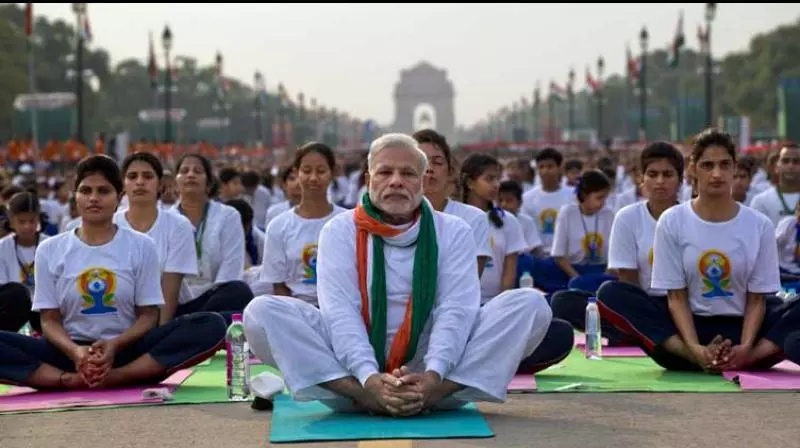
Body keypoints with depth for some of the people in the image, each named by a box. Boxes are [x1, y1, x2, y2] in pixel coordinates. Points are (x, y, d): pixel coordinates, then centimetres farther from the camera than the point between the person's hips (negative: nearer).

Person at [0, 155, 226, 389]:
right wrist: (74, 351, -20)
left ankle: (116, 376, -33)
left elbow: (148, 315, 4)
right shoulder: (50, 250, 7)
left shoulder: (141, 246, 6)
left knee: (211, 325, -28)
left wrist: (115, 345, -18)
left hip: (126, 351, 0)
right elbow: (50, 320, 4)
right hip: (70, 351, 0)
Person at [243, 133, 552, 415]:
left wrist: (433, 376, -27)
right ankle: (367, 397, -33)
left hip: (439, 378, 1)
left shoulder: (453, 232, 7)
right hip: (354, 374, 0)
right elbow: (340, 310, -9)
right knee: (263, 311, -21)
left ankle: (433, 393, -31)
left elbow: (457, 310, -7)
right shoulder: (340, 230, 5)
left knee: (530, 304, -18)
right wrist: (369, 379, -28)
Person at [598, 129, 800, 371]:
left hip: (740, 326, 0)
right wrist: (695, 348, -21)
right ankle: (695, 357, -37)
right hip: (690, 325, 0)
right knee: (611, 296, -26)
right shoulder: (672, 221, -2)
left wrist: (746, 348, -20)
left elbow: (757, 299, 0)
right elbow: (676, 297, -4)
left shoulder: (759, 225, -1)